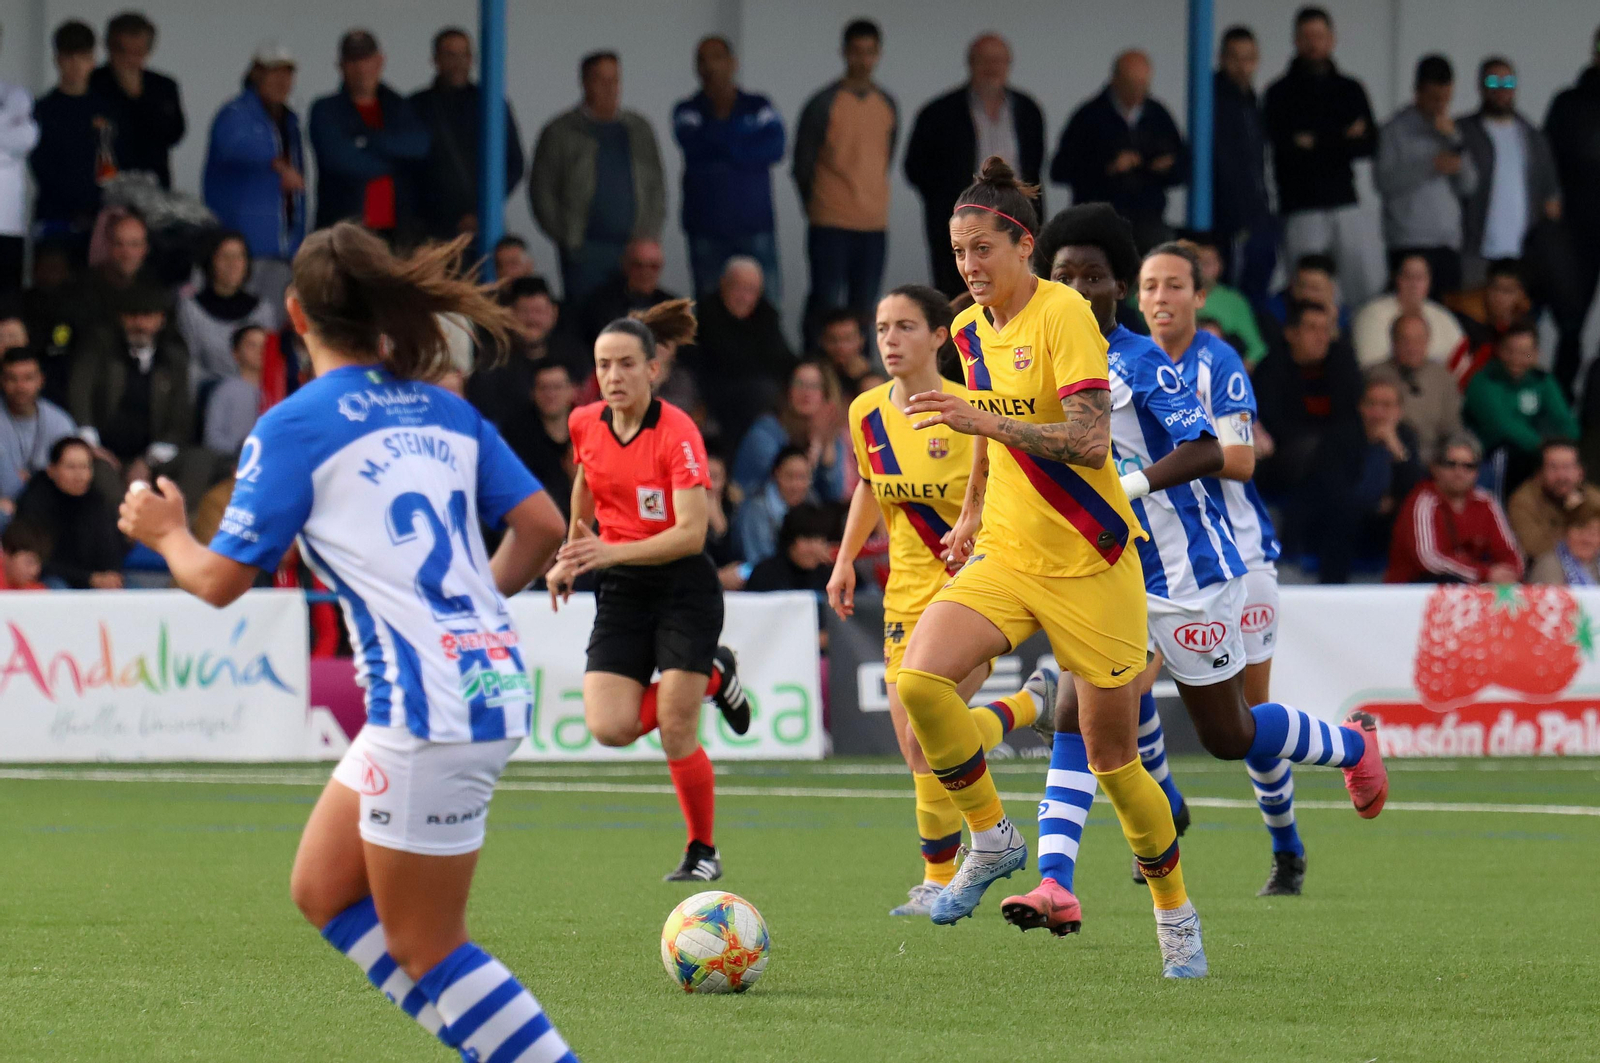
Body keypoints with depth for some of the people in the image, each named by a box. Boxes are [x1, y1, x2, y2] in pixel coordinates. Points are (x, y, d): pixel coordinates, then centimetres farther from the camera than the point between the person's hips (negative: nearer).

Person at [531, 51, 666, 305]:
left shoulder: (638, 129, 16)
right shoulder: (560, 132, 5)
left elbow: (657, 185, 18)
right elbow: (541, 192, 4)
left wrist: (649, 234, 5)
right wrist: (566, 239, -4)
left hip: (636, 248, 3)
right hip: (584, 253, -3)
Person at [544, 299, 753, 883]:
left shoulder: (677, 433, -18)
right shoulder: (585, 424, 0)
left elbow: (691, 533, -26)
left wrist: (610, 552, -35)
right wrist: (569, 559, 23)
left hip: (684, 587, -5)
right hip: (620, 593, 5)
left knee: (675, 730, -10)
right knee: (610, 727, -11)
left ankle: (703, 851, 13)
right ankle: (711, 676, 17)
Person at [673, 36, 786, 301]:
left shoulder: (758, 107, 9)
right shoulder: (688, 112, 9)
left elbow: (774, 147, -8)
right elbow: (694, 144, -12)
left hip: (756, 223, 0)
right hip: (707, 229, 0)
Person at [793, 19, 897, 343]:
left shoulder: (887, 105, 11)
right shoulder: (823, 104, -5)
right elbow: (802, 164, 0)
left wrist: (871, 200, 14)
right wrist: (814, 205, 8)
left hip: (874, 223, 5)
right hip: (831, 225, -5)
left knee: (864, 308, 7)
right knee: (826, 305, -7)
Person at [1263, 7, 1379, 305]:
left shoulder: (1350, 90, 14)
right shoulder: (1280, 93, 5)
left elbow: (1369, 145, 4)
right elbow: (1282, 146, -10)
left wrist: (1316, 144, -10)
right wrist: (1343, 140, -8)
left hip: (1343, 204, 3)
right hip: (1301, 209, -3)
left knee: (1359, 289, -3)